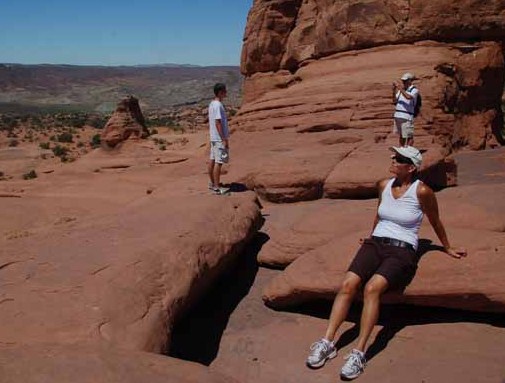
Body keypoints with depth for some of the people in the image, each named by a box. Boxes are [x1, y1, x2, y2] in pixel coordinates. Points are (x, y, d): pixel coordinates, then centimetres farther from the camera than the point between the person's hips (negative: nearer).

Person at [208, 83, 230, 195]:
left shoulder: (212, 104, 12)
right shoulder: (218, 105, -17)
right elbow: (218, 123, -21)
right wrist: (224, 139, -20)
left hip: (213, 138, 10)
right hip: (219, 138, -10)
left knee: (213, 160, 14)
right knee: (219, 162, -7)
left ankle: (212, 183, 24)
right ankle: (217, 187, -4)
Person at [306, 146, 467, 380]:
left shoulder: (422, 191, -5)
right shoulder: (383, 185, 11)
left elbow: (436, 222, 11)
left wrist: (448, 249, 23)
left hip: (402, 251, -4)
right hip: (375, 244, 5)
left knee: (372, 287, -33)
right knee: (348, 283, -24)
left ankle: (359, 353, -31)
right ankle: (327, 342, -23)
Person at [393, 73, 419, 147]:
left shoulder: (414, 90, -3)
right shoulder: (401, 90, 14)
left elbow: (408, 97, -24)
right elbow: (394, 102, 9)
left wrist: (400, 88, -20)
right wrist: (394, 91, -4)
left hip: (407, 117, -6)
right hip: (397, 116, 6)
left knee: (409, 136, -2)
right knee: (401, 135, 15)